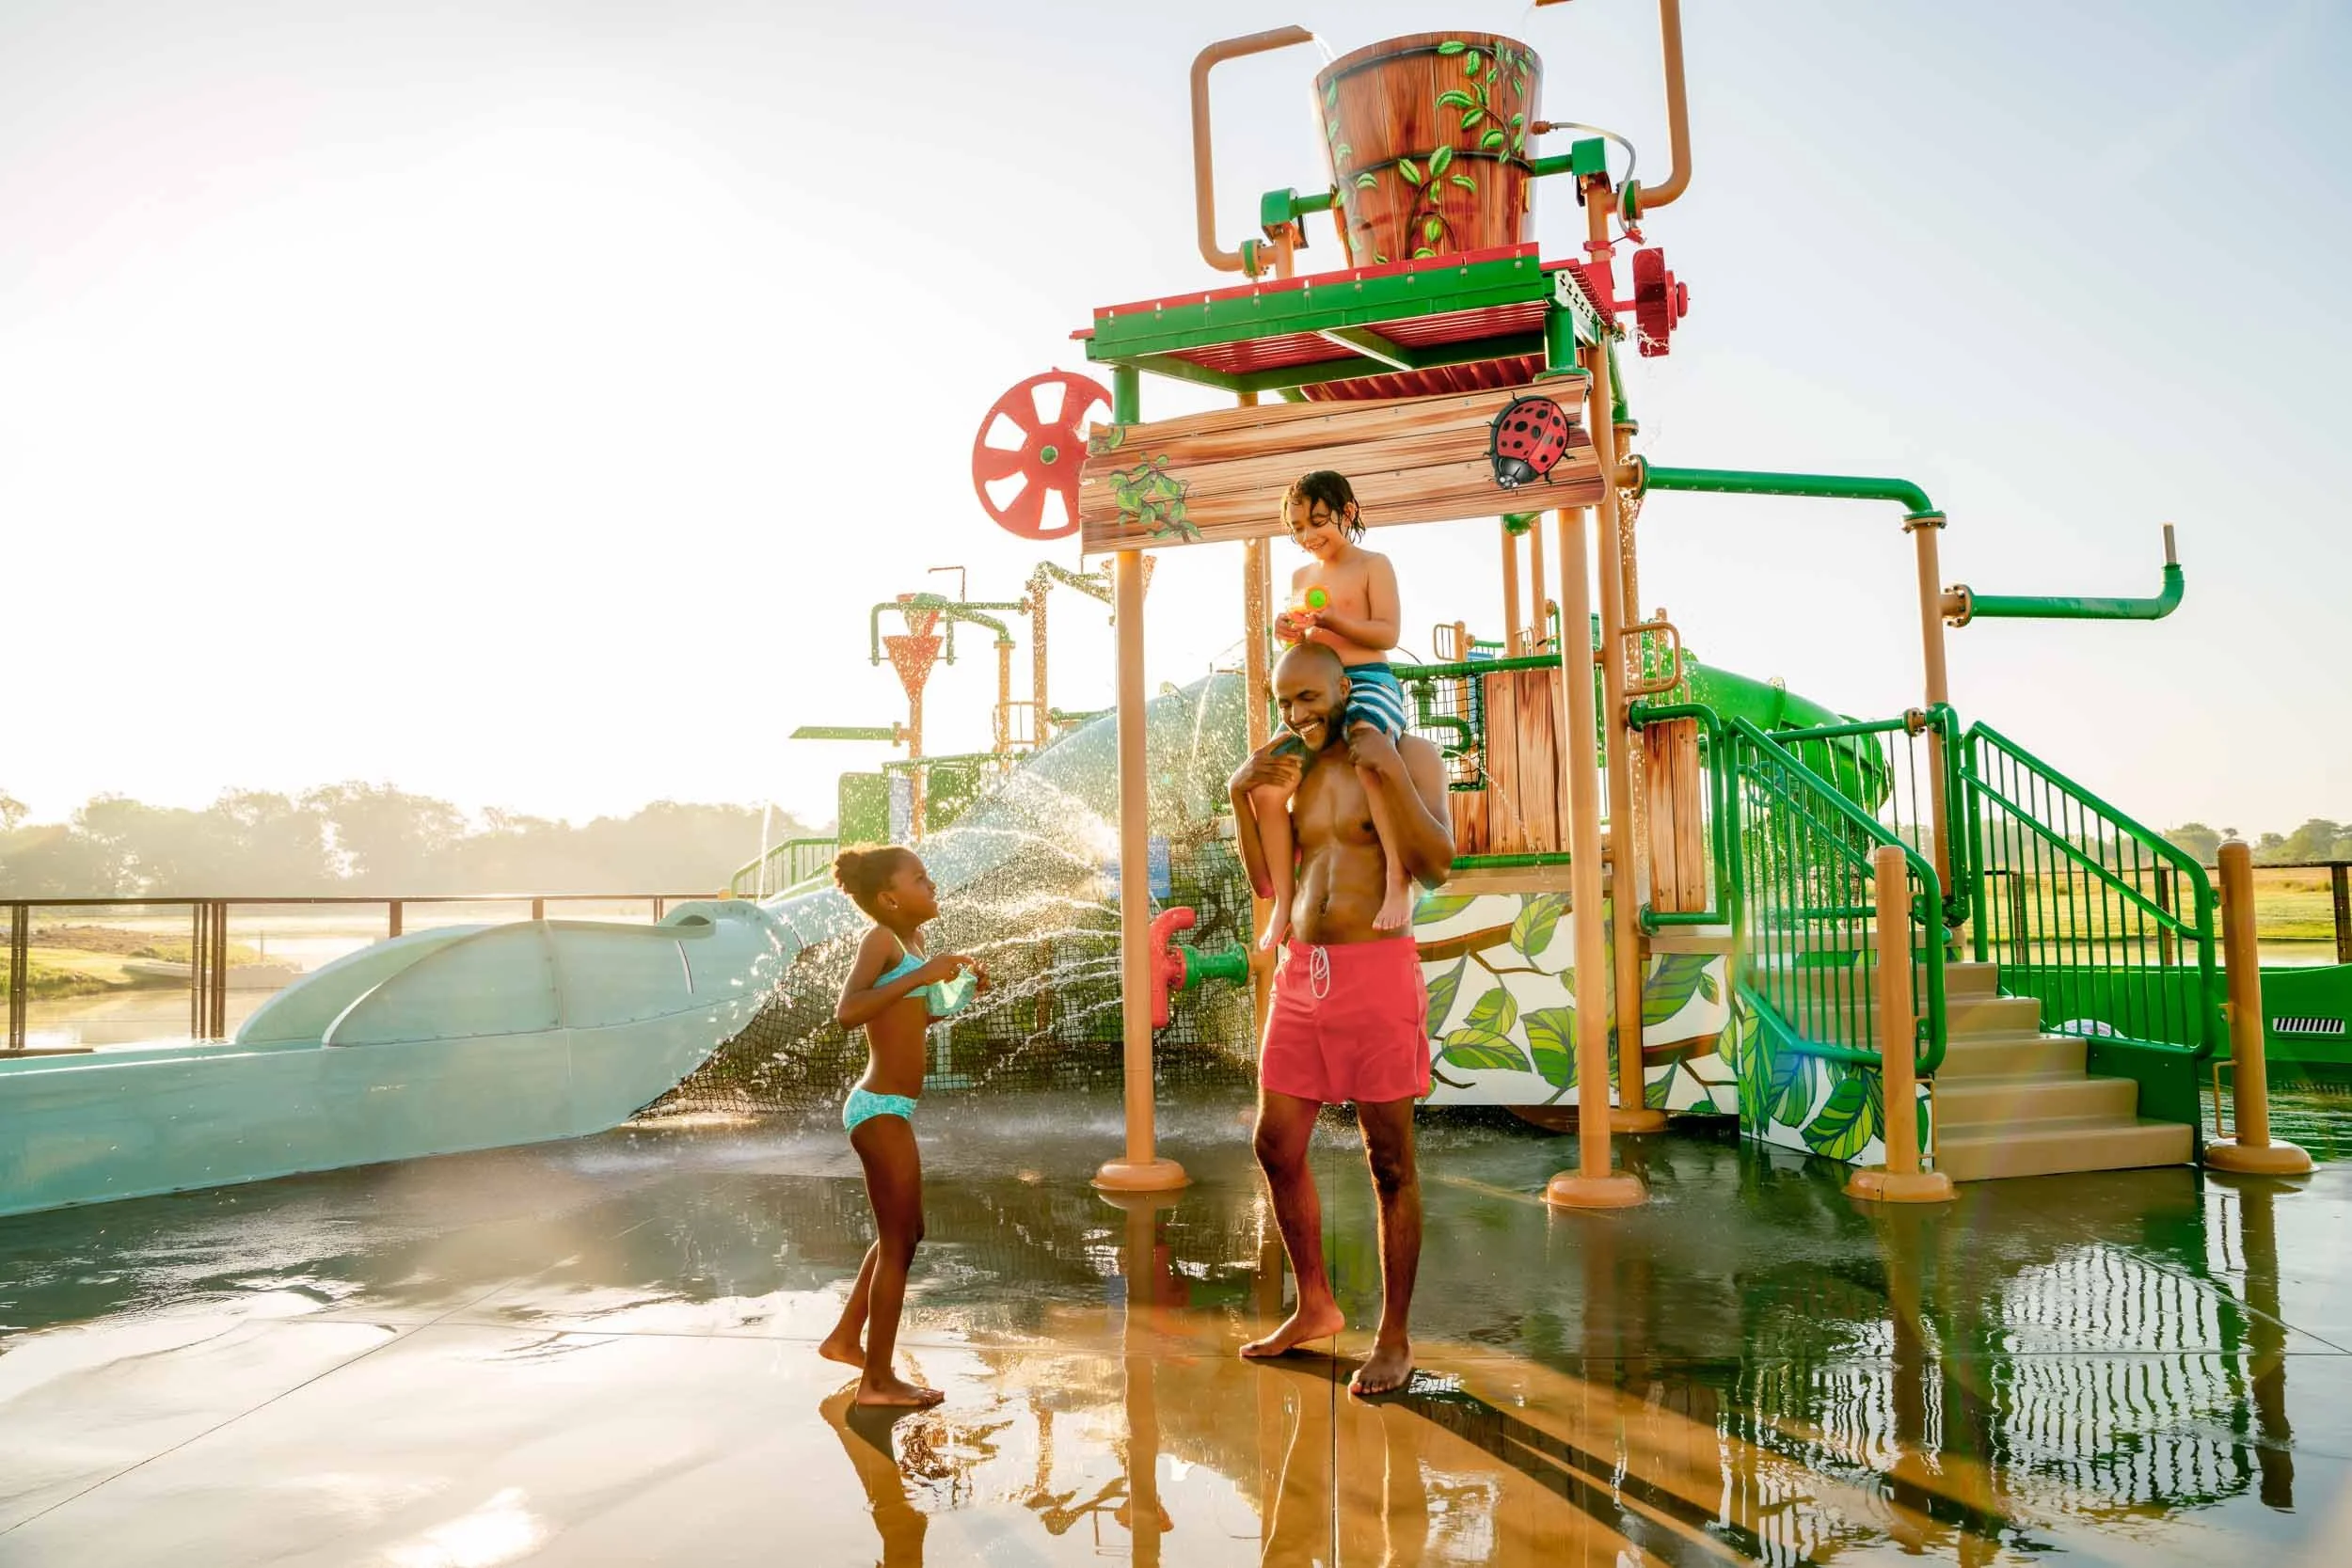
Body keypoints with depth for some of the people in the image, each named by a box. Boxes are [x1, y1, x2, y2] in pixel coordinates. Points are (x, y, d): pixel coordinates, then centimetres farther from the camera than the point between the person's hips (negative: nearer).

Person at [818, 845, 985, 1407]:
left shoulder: (910, 942, 12)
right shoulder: (881, 939, -14)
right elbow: (847, 1012, -30)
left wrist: (962, 988, 13)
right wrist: (921, 974, -29)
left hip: (886, 1109, 10)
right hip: (882, 1111, -10)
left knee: (902, 1233, 22)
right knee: (899, 1240, -1)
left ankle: (845, 1338, 35)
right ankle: (878, 1380, 10)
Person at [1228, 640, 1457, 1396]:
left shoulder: (1409, 753, -2)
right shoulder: (1299, 769, 14)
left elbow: (1436, 866, -14)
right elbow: (1265, 876, 13)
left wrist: (1389, 772, -21)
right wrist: (1240, 795, 1)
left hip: (1377, 972, -6)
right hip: (1302, 972, 6)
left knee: (1390, 1161, 2)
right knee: (1276, 1146, 9)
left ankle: (1394, 1338, 14)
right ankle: (1315, 1306, 27)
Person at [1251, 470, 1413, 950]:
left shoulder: (1372, 565, 3)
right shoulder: (1301, 576, 20)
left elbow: (1387, 633, -7)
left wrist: (1332, 620, -20)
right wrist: (1290, 633, 3)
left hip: (1369, 683, -6)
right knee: (1266, 786, -12)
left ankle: (1397, 884, -37)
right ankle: (1283, 905, -5)